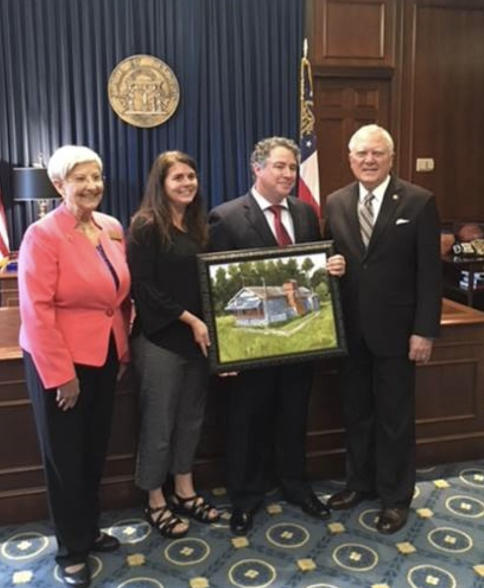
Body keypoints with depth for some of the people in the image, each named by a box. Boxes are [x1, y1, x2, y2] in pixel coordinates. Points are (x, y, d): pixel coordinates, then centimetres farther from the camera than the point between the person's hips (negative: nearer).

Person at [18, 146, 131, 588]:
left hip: (104, 356, 6)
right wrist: (61, 374, -18)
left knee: (95, 451, 17)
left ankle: (90, 530, 38)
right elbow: (36, 310, -18)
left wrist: (123, 349, 10)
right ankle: (71, 550, 27)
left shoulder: (113, 229, 4)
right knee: (65, 456, 9)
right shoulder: (42, 235, -15)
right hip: (58, 362, -6)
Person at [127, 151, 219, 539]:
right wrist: (190, 320, -17)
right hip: (160, 339, -6)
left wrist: (206, 324, 1)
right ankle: (156, 502, 22)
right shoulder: (146, 226, -10)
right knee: (159, 422, 5)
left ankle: (185, 492, 32)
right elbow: (143, 287, -16)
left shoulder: (198, 225, 10)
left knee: (191, 417, 15)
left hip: (198, 336, 7)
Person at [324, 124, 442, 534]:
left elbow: (430, 272, -9)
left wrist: (424, 330, -12)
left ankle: (396, 496, 28)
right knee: (356, 412, 17)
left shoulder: (419, 202, -7)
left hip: (395, 329, -3)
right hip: (350, 328, 4)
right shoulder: (335, 204, 4)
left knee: (395, 416, 10)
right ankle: (360, 482, 37)